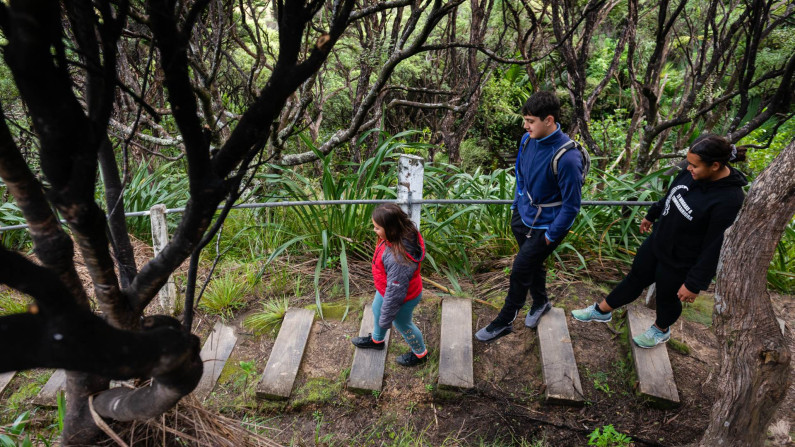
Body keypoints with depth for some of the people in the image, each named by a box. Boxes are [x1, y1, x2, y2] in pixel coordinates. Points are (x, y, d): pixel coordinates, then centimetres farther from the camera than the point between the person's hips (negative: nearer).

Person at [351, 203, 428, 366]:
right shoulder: (405, 234, -19)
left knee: (402, 325, 21)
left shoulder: (398, 258, -45)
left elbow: (395, 292, -33)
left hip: (402, 299, -8)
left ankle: (420, 353, 52)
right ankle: (376, 340, 63)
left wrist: (386, 318, -17)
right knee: (377, 310, 32)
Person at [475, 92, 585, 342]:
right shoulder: (528, 140, -8)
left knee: (520, 271, 0)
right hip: (522, 215, 7)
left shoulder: (567, 158, -30)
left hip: (546, 225, -7)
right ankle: (540, 302, 51)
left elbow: (571, 205, -22)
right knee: (532, 263, 24)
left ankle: (504, 322, 21)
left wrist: (551, 235, -15)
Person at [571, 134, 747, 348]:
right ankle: (601, 311, 43)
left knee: (667, 297, 20)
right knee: (635, 279, 23)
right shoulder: (692, 172, -13)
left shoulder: (730, 201, -33)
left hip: (679, 262, -6)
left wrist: (695, 284, -19)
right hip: (657, 241, 6)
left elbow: (715, 249, -26)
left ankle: (661, 330, 52)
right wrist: (652, 215, 23)